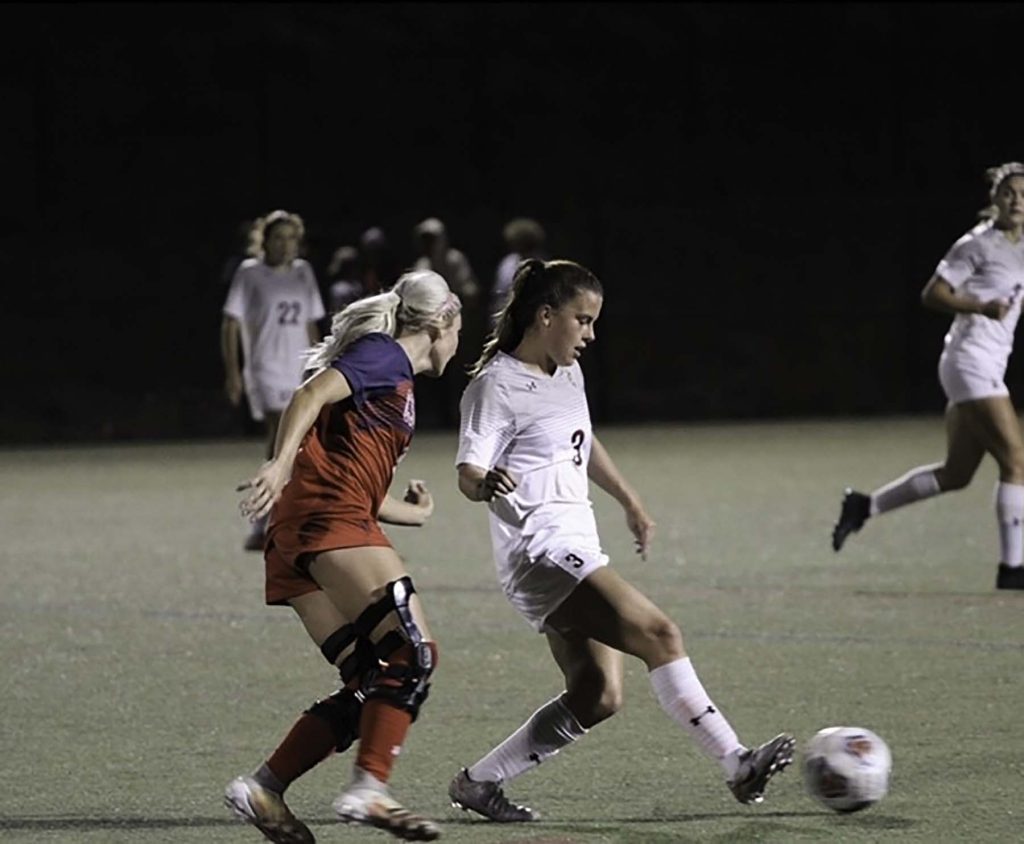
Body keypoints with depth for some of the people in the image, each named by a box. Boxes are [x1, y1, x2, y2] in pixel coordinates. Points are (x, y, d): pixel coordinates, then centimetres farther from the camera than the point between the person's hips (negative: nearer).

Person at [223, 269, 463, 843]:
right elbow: (313, 394, -16)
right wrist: (281, 463, -30)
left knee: (372, 687, 5)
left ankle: (262, 789, 3)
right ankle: (369, 790, -24)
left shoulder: (398, 382, 28)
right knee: (415, 651, -17)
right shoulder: (386, 356, 1)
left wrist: (413, 512, 46)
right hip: (328, 521, -10)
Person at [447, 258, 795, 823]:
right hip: (541, 553, -10)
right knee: (659, 635, -20)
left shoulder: (568, 375, 16)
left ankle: (478, 783, 13)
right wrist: (487, 485, -39)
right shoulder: (497, 386, -10)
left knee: (596, 699, 3)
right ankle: (738, 766, -20)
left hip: (577, 551, 10)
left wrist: (630, 502, 36)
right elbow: (468, 474, -16)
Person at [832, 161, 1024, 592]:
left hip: (987, 368, 9)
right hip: (971, 360, -9)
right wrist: (982, 307, -23)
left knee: (956, 473, 13)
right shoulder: (978, 244, -10)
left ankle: (865, 506, 24)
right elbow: (932, 294, -12)